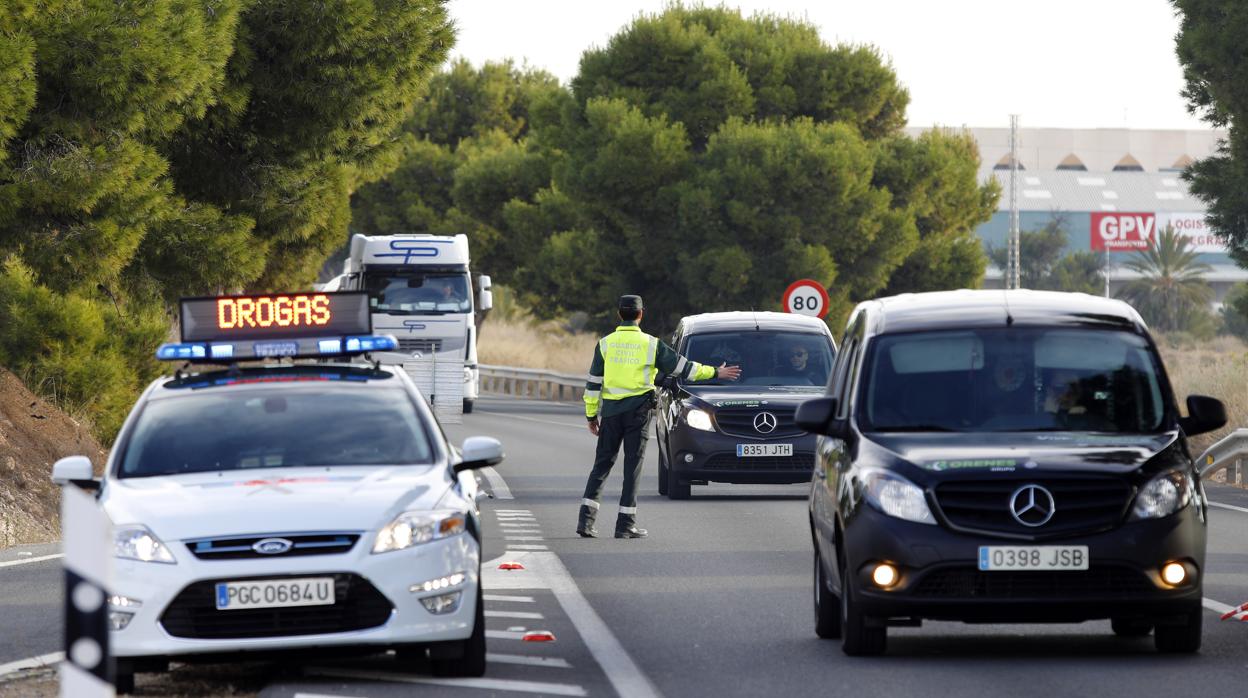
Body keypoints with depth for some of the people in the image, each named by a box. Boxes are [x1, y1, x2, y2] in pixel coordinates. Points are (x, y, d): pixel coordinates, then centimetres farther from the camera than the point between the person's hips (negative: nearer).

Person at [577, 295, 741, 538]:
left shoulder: (606, 344, 2)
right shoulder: (650, 344, -2)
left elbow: (594, 383, 3)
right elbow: (682, 367, 4)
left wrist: (592, 414, 10)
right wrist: (715, 373, 14)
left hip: (610, 411, 2)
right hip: (638, 410, -2)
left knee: (602, 464, 8)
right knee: (632, 467, 3)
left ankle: (586, 518, -3)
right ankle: (625, 524, 1)